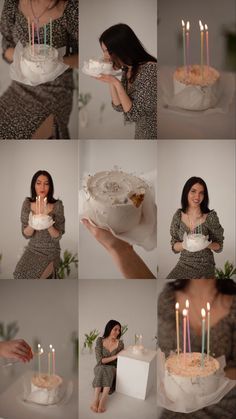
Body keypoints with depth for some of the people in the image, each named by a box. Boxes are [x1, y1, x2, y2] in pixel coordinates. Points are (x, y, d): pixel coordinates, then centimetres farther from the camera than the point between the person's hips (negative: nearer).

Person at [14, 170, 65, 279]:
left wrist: (49, 226, -31)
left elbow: (58, 236, -10)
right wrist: (31, 225, -26)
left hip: (51, 252, -3)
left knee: (27, 277, -22)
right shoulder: (27, 204, -4)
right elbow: (26, 234, -3)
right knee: (19, 274, -20)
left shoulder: (57, 205, -12)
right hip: (32, 249, 3)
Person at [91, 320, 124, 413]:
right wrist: (115, 357, -19)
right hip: (100, 367, 0)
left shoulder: (120, 343, -5)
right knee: (101, 370, -36)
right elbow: (100, 360, -13)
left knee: (107, 371, -35)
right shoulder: (100, 341, -7)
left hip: (112, 368, 0)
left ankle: (102, 401, -52)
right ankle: (96, 400, -49)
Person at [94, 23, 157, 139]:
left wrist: (117, 83, -23)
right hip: (141, 134, 8)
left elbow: (134, 115, -21)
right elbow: (119, 107, 5)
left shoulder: (150, 69, -23)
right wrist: (110, 81, -6)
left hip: (153, 134, -8)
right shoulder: (127, 69, 2)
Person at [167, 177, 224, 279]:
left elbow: (219, 246, 0)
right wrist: (184, 244, -19)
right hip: (183, 263, 2)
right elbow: (174, 247, 3)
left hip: (204, 266, -2)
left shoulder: (211, 217, -8)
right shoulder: (179, 215, -1)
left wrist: (207, 244, -21)